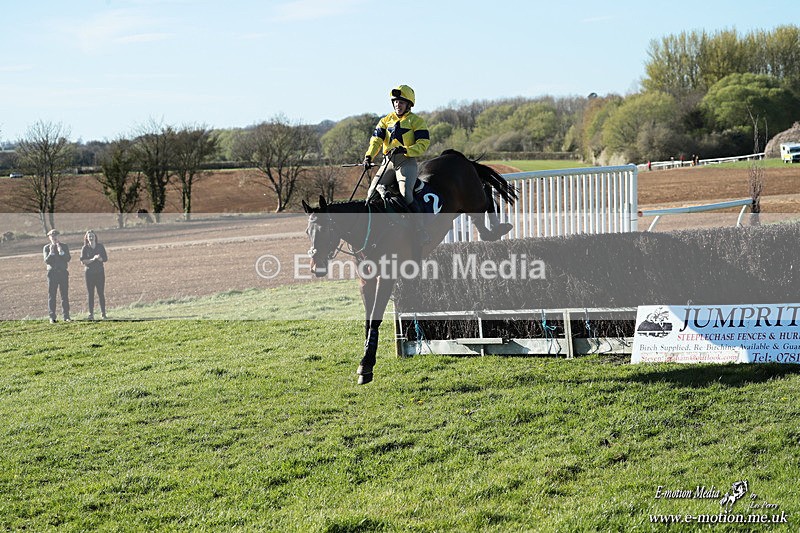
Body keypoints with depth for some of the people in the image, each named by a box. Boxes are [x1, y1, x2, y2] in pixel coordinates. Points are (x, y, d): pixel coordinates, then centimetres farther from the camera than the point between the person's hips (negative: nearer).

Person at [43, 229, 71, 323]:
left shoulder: (64, 247, 7)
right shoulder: (46, 248, 4)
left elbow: (68, 259, -4)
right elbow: (46, 261, -6)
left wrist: (61, 251, -16)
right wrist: (51, 252, -18)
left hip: (63, 273, 1)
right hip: (52, 273, -1)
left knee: (65, 295, 0)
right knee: (51, 296, -2)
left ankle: (66, 316, 4)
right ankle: (52, 317, 0)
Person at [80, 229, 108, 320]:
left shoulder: (100, 247, 6)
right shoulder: (85, 248, 1)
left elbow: (105, 258, 3)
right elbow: (83, 261, -7)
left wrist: (99, 258, -16)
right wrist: (93, 259, -19)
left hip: (100, 272, 1)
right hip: (89, 273, -1)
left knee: (101, 293, -1)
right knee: (90, 294, 0)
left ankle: (103, 313, 2)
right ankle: (91, 314, 3)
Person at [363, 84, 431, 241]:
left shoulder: (416, 121, 3)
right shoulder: (386, 120, 16)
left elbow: (423, 144, -7)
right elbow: (376, 140, 5)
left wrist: (405, 150, -23)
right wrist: (369, 155, -14)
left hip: (407, 162, -5)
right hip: (388, 162, 5)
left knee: (406, 194, -25)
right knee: (372, 193, -4)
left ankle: (421, 233, -20)